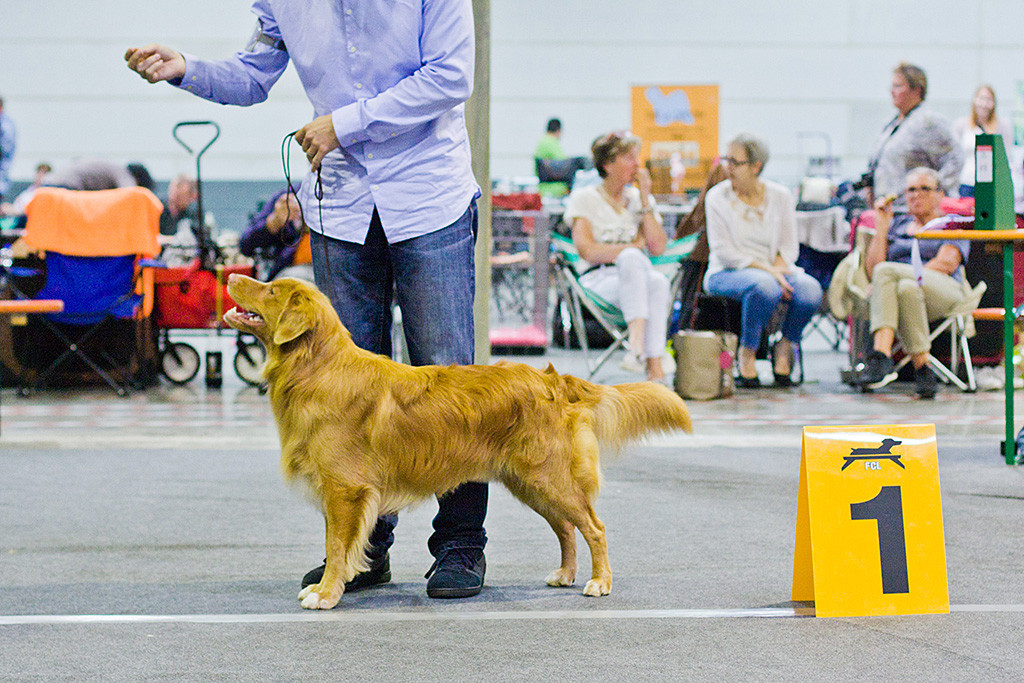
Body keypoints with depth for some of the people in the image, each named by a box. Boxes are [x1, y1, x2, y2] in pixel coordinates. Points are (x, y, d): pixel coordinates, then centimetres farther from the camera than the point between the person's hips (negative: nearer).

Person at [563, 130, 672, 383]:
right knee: (632, 259, -37)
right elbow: (586, 250, -6)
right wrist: (634, 247, -4)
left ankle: (656, 370, -47)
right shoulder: (585, 199, 8)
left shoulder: (640, 199, 20)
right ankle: (638, 342, -55)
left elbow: (658, 247, 5)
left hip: (636, 277, 3)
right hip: (598, 280, -3)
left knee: (658, 282, -35)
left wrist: (644, 199, 3)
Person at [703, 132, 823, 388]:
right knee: (765, 286, -38)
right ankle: (747, 353, -17)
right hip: (727, 272, -3)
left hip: (774, 269, 3)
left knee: (810, 289, -29)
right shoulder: (717, 197, -2)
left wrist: (777, 269, -17)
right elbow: (723, 251, -10)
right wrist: (765, 270, -21)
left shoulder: (780, 196, 7)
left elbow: (789, 247, 6)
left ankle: (785, 346, -4)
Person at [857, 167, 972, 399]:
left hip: (942, 293, -3)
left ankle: (880, 356, -35)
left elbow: (946, 263, -2)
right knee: (907, 288, -37)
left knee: (886, 271, -34)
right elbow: (872, 269, 15)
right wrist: (881, 226, 10)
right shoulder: (897, 224, 28)